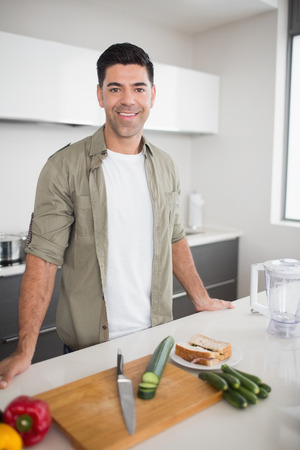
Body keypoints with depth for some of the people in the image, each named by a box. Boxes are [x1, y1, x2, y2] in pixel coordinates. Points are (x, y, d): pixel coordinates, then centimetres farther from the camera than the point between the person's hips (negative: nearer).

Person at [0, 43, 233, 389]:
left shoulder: (164, 166, 4)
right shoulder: (65, 167, -12)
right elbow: (43, 257, -15)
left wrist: (202, 300, 13)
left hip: (155, 334, 5)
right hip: (89, 346, -4)